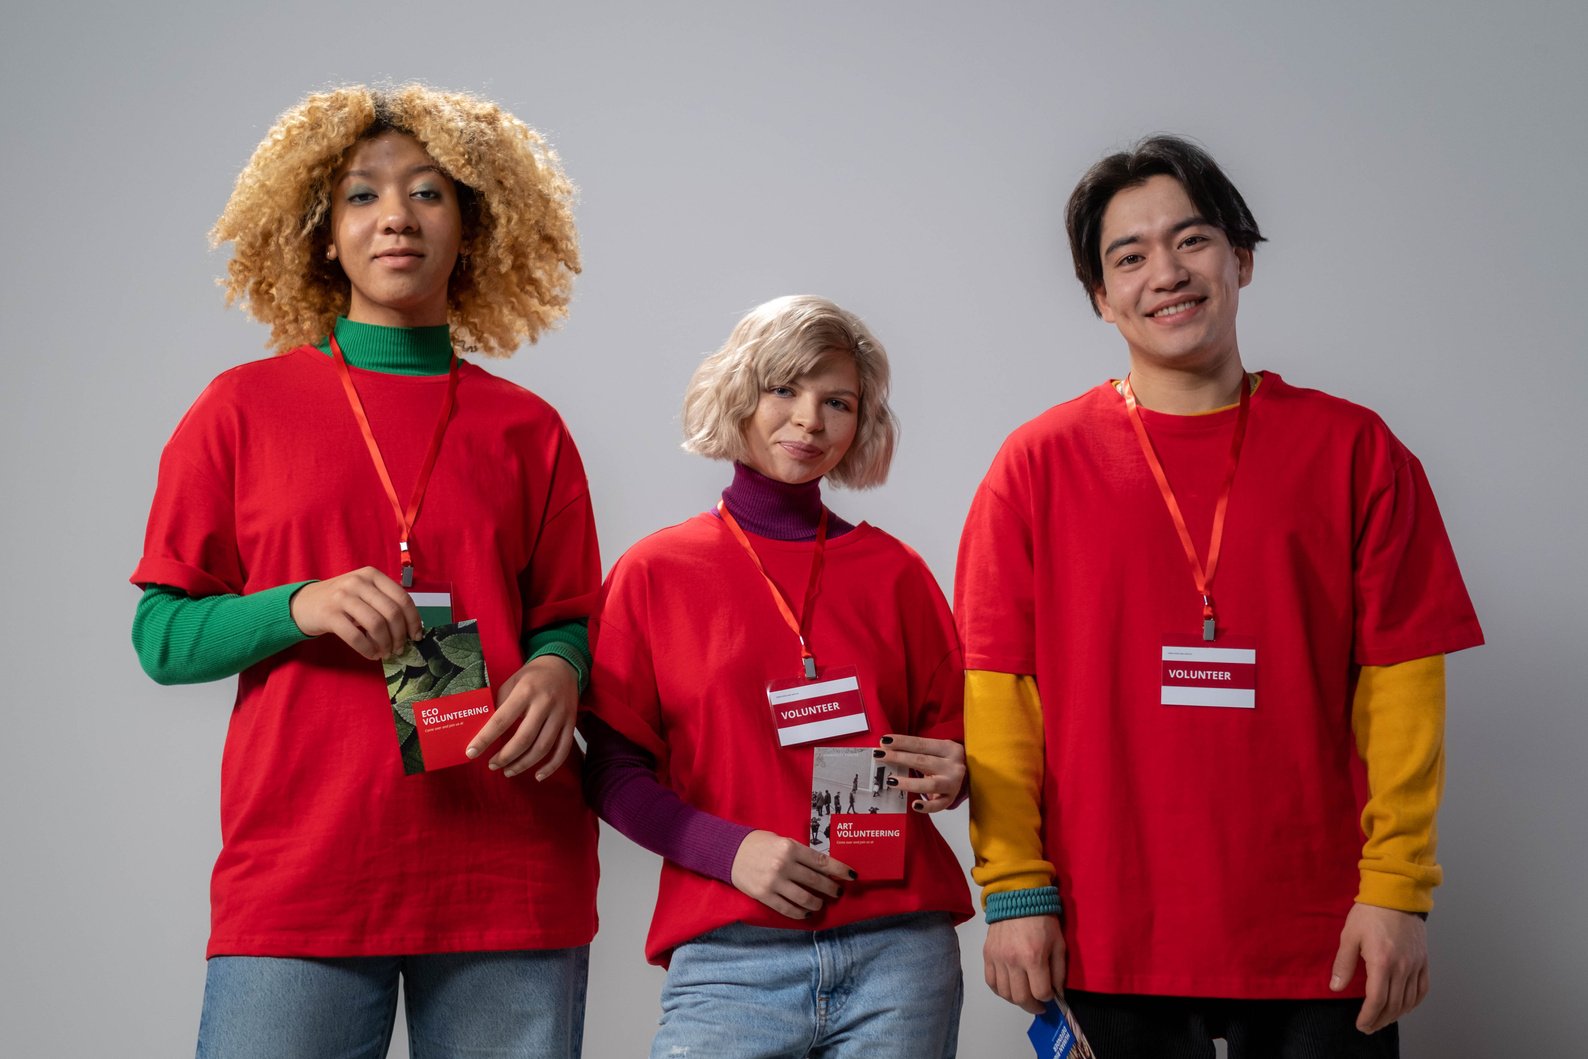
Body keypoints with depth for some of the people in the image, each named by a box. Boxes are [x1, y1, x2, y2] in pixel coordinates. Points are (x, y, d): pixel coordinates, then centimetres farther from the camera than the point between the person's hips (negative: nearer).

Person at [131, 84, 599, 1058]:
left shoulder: (526, 430, 10)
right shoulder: (244, 410, 8)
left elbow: (568, 622, 14)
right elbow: (162, 639, 6)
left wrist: (556, 671, -9)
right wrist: (298, 609, -13)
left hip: (512, 882, 1)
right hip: (297, 878, -1)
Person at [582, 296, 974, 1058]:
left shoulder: (894, 573, 10)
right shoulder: (656, 572, 6)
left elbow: (945, 732, 18)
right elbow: (613, 772, 2)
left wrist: (947, 778, -5)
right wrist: (729, 849, -12)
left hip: (897, 945, 2)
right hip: (729, 956, -2)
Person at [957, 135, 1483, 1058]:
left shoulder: (1354, 450, 4)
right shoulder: (1041, 463, 3)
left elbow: (1400, 679, 0)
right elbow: (998, 688, 1)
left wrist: (1398, 887, -7)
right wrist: (1015, 889, -5)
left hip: (1319, 944, 0)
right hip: (1109, 944, 0)